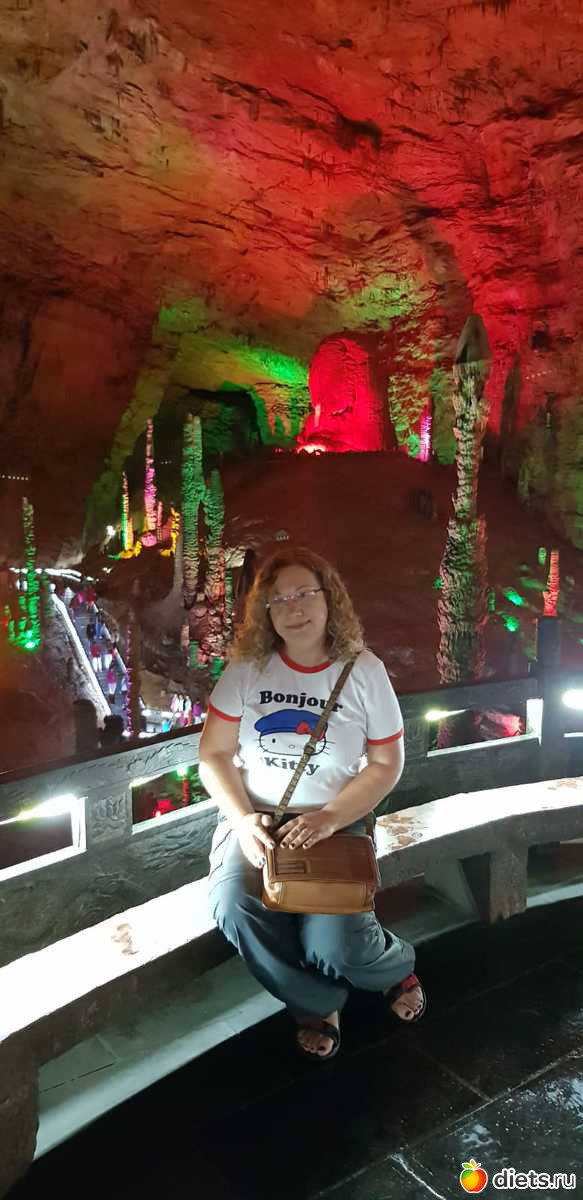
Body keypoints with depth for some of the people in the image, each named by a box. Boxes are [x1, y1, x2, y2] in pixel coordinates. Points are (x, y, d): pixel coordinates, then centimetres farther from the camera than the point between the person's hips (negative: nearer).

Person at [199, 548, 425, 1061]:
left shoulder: (363, 670, -5)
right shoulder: (247, 667, -2)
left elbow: (386, 764, -2)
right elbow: (214, 755, 0)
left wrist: (330, 817, -17)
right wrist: (242, 819, -16)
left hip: (335, 821, -1)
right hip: (255, 817, 2)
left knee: (331, 942, -21)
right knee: (234, 907, -27)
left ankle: (396, 964, 19)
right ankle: (318, 1004, 2)